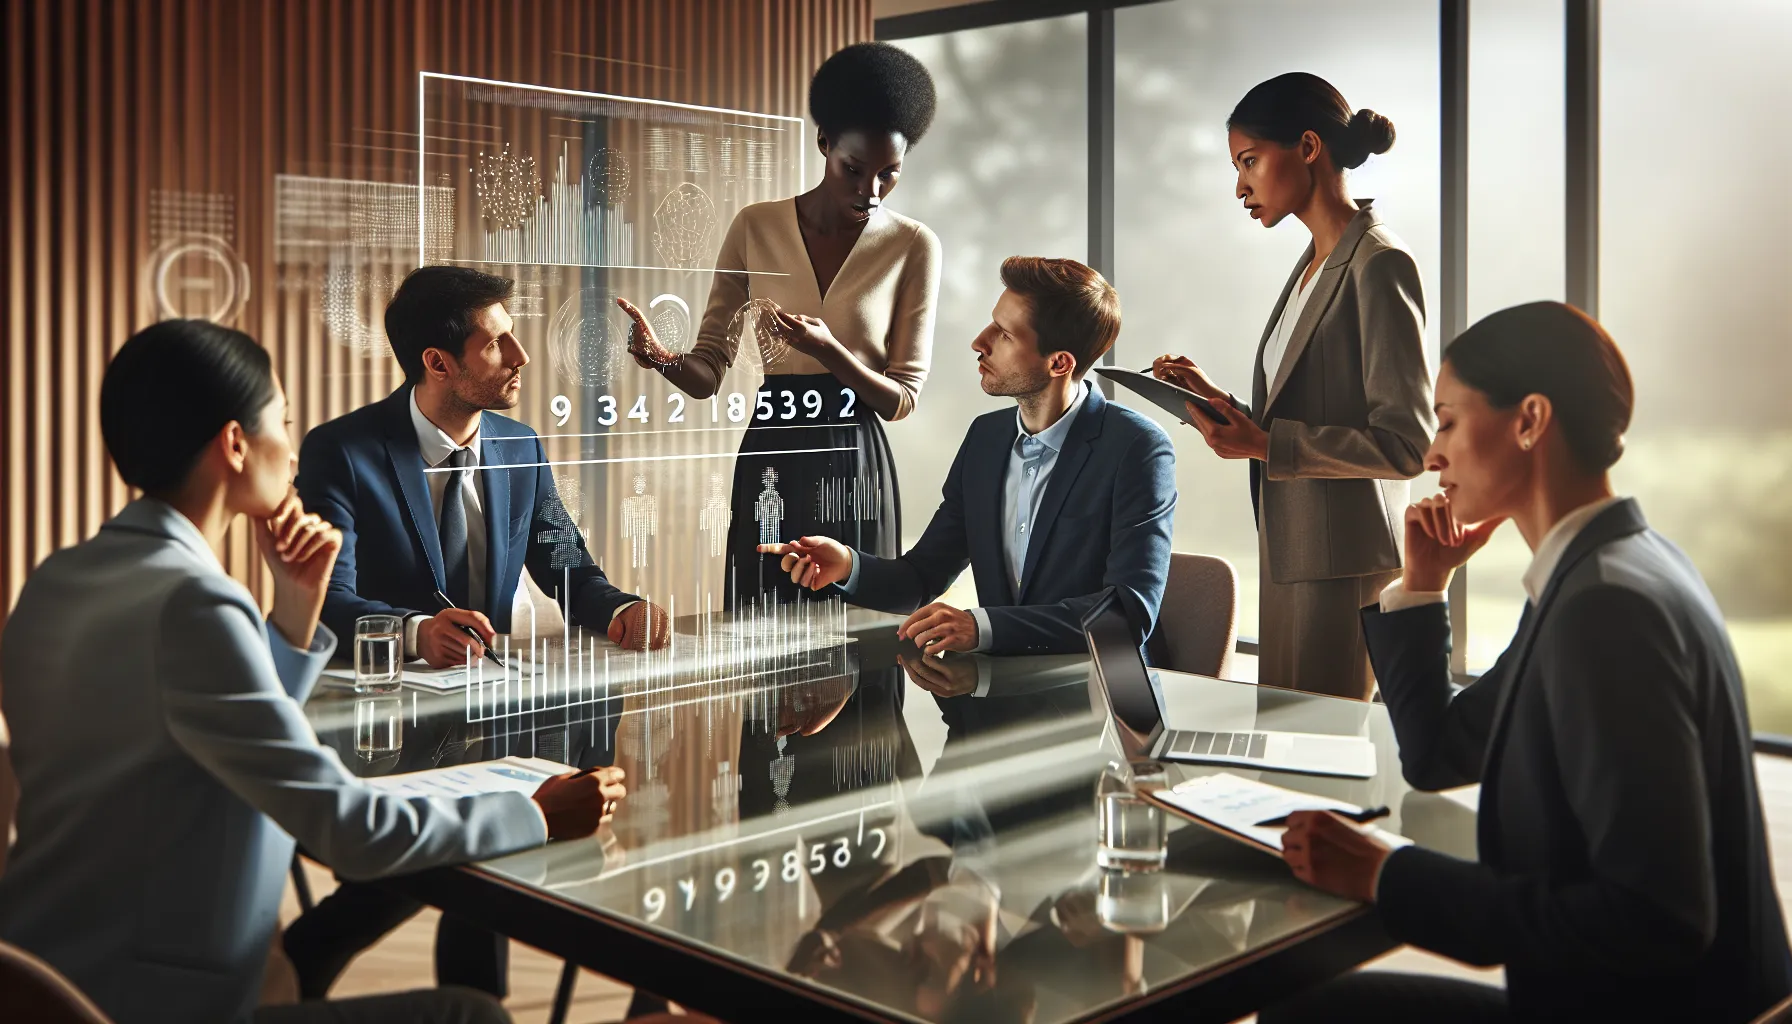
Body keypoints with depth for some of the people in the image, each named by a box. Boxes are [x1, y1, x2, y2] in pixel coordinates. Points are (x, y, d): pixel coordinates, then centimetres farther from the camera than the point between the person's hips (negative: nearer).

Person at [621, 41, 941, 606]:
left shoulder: (914, 246, -2)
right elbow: (708, 372, 2)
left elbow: (904, 397, -3)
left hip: (856, 466, -1)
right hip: (769, 459, 1)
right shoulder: (755, 227, 2)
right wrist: (663, 359, -20)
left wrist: (827, 351, -20)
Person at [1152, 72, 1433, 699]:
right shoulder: (1311, 267, 16)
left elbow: (1404, 444, -17)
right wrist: (1217, 402, 5)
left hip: (1344, 567, -9)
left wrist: (1265, 442, -21)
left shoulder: (1379, 265, -12)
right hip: (1288, 553, 9)